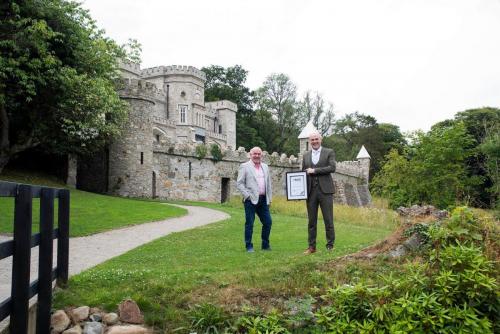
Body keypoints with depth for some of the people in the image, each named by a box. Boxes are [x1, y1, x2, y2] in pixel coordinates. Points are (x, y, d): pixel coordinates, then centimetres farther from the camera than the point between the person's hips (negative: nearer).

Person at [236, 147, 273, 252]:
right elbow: (239, 183, -5)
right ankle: (249, 246, 12)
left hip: (263, 199, 5)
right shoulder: (244, 166, -1)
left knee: (268, 222, 6)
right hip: (251, 200, -5)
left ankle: (265, 245, 21)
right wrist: (247, 195, -12)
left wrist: (269, 198, 13)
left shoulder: (265, 167, 16)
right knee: (249, 224, 1)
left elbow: (268, 183, 18)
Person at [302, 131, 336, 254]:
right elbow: (303, 173, 15)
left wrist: (314, 170, -12)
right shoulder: (306, 155, 15)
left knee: (328, 220, 0)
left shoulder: (329, 152, 4)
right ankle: (312, 247, 13)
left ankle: (330, 246, 9)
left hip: (325, 190, -3)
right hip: (311, 191, 3)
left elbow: (332, 168, -10)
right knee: (311, 221, 6)